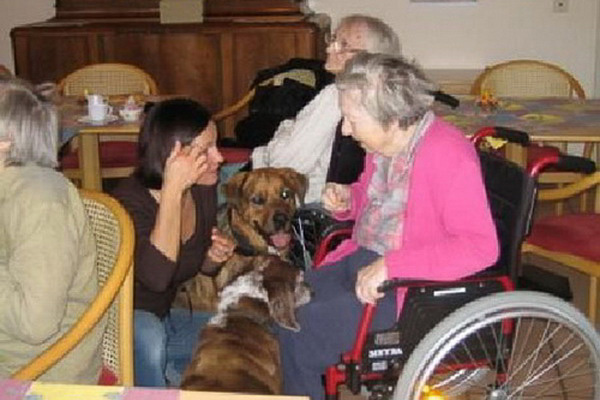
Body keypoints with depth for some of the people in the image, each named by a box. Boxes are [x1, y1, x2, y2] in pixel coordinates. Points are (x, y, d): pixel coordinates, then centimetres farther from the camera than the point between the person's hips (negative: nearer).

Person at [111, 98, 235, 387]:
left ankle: (169, 371, 7)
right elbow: (156, 277, -42)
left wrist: (214, 258, -13)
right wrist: (172, 189, -42)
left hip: (166, 316, 7)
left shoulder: (204, 189, -5)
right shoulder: (131, 199, -25)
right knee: (147, 336, -38)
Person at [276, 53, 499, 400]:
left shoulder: (448, 154, -22)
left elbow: (481, 247, -28)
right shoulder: (383, 141, 4)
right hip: (363, 258, 9)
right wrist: (348, 199, 1)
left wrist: (390, 266, -30)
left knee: (297, 338, -17)